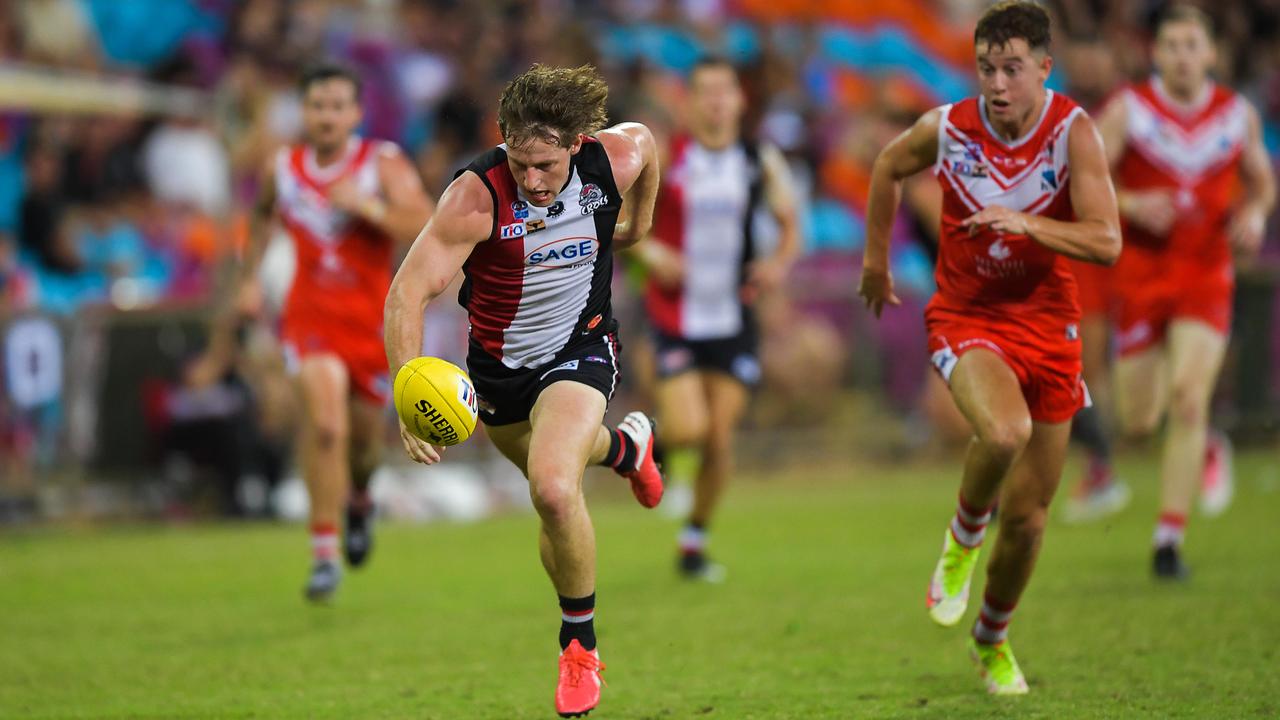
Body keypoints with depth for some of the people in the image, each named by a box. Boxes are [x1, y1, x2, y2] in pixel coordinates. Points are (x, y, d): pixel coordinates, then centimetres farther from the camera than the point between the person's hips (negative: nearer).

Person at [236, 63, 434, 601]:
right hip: (311, 315, 0)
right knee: (325, 424, -21)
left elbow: (427, 228, -20)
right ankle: (324, 552, -16)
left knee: (364, 431, 15)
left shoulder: (383, 165, -8)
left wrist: (367, 207, -31)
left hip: (373, 319, 0)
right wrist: (249, 278, 17)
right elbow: (262, 217, 24)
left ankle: (359, 499, 52)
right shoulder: (282, 168, 1)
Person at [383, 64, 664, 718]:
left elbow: (643, 139, 6)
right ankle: (626, 444, 65)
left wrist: (638, 224, 19)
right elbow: (408, 292, -33)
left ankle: (580, 645, -4)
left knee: (554, 490, -26)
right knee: (551, 477, 28)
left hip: (579, 351, -2)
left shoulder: (616, 161, -21)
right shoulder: (476, 196, -30)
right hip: (498, 363, 2)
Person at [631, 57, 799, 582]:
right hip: (676, 317, -2)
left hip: (733, 318, 2)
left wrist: (780, 262, -8)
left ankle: (695, 543, 20)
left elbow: (788, 223, 12)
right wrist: (649, 252, -16)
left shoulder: (761, 162, 1)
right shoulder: (662, 158, -7)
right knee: (688, 430, -16)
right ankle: (658, 432, 22)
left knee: (720, 440, 1)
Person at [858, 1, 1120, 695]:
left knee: (1026, 518, 7)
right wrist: (875, 259, 17)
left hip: (1047, 325, 1)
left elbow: (1105, 242, -21)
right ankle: (963, 539, -3)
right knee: (1004, 432, -35)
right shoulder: (946, 129, -10)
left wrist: (1025, 224, -35)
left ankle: (992, 639, 35)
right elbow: (888, 167, 13)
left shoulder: (1073, 131, -14)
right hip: (966, 319, -1)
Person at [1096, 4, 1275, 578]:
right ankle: (1205, 450, 43)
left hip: (1206, 277, 0)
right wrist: (1132, 204, -23)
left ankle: (1170, 540, -12)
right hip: (1140, 274, 0)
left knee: (1189, 400, -18)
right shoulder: (1128, 111, -5)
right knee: (1138, 422, 4)